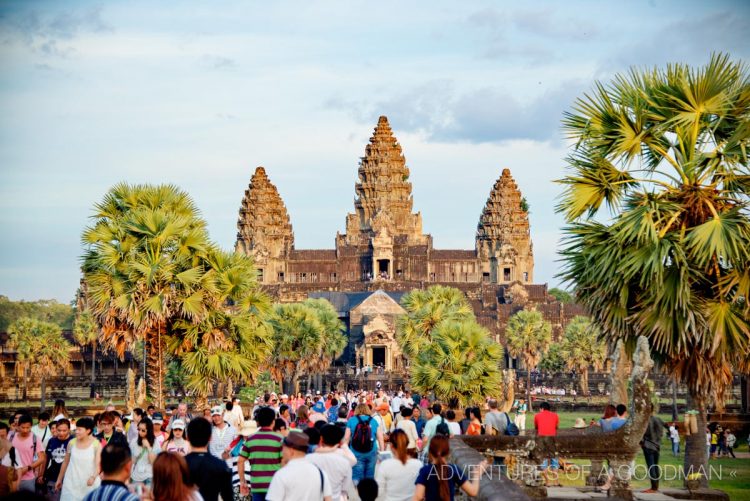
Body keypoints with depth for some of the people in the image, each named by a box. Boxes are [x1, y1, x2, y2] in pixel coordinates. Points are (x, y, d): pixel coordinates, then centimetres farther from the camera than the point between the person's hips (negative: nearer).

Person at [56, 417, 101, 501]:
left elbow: (98, 464, -14)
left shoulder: (96, 444, -7)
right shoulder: (71, 443, 2)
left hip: (89, 484, -2)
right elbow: (65, 462, 14)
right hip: (71, 483, 3)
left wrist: (93, 477, -32)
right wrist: (59, 479, 19)